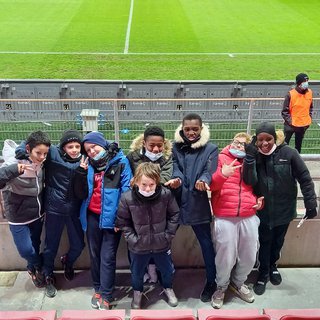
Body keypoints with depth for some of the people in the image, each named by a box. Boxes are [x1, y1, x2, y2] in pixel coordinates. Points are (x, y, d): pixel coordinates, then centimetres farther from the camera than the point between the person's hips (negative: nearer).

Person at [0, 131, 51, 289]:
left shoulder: (41, 164, -7)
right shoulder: (14, 163, -23)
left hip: (37, 215, 5)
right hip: (19, 218, -5)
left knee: (35, 246, 19)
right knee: (26, 250, 1)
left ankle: (33, 269, 45)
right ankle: (39, 267, 32)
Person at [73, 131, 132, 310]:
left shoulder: (120, 162, -8)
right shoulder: (89, 165, 6)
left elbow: (127, 190, -11)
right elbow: (81, 194, 3)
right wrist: (81, 172, -10)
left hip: (111, 217, -5)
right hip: (92, 216, 5)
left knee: (107, 257, 0)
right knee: (95, 254, 16)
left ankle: (106, 296, 12)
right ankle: (98, 289, 31)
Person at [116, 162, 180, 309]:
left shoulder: (166, 194, -20)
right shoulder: (127, 198, -21)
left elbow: (174, 215, -4)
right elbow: (123, 222, -8)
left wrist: (168, 234, -5)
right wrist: (132, 239, -12)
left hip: (161, 244, 1)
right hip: (138, 246, 0)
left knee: (167, 270, 24)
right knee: (137, 272, 23)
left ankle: (168, 288, 56)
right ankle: (137, 291, 54)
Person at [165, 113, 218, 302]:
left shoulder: (210, 148, -1)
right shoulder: (176, 146, 6)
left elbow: (209, 171, -12)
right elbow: (175, 167, -3)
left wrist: (202, 181, -34)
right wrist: (177, 179, -26)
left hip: (198, 203, -2)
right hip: (177, 200, 2)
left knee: (206, 242, 8)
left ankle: (211, 281, 25)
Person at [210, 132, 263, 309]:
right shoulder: (221, 158, 1)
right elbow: (211, 185, -8)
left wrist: (261, 199, 9)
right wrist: (222, 174, -26)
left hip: (249, 217, 4)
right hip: (225, 217, -4)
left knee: (249, 256, 12)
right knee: (225, 256, 2)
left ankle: (238, 283, 39)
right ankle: (221, 287, 29)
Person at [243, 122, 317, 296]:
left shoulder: (288, 153, -16)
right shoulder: (254, 155, -10)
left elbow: (305, 179, -10)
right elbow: (249, 181, -22)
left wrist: (310, 204, -10)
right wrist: (250, 157, -32)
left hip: (284, 209, 0)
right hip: (263, 210, 0)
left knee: (278, 241, 20)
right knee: (265, 242, 10)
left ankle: (273, 266, 46)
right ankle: (263, 273, 32)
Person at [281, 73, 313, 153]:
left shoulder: (310, 92, -2)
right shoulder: (290, 94, -17)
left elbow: (310, 107, 14)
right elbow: (285, 111, -11)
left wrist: (309, 118, 7)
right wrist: (290, 121, -16)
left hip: (303, 125, 4)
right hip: (291, 125, -4)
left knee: (298, 144, 17)